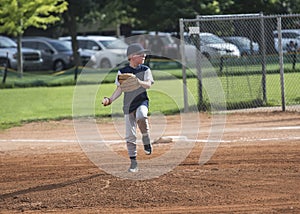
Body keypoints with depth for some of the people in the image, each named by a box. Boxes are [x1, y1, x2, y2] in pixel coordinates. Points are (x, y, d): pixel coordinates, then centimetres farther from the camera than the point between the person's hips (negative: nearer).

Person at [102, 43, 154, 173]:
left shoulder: (145, 70, 3)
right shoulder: (122, 72, 4)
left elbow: (148, 85, -11)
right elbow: (119, 89, 5)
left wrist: (138, 81, -31)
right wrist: (110, 100, -11)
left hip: (142, 101, -1)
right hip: (128, 105, 1)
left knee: (141, 116, -36)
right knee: (130, 135, 0)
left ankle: (146, 141, -15)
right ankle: (133, 162, 10)